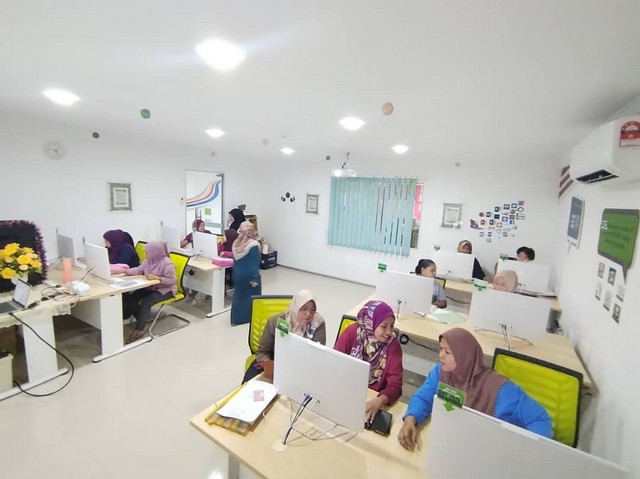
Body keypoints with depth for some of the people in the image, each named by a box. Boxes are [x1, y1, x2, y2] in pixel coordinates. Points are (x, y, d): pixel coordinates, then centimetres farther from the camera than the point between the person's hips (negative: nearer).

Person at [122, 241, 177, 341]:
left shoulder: (167, 264, -25)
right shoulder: (148, 260, -1)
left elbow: (172, 280, -23)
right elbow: (139, 270, 8)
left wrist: (156, 277, -31)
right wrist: (124, 271, -5)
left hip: (165, 290, -8)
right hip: (150, 287, 8)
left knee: (145, 303, -26)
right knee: (129, 298, -8)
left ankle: (139, 329, -5)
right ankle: (142, 324, 3)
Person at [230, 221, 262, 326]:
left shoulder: (236, 243, 3)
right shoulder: (254, 245, -16)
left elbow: (235, 260, 11)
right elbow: (255, 264, -18)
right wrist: (255, 279, -15)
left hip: (238, 275, 6)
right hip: (249, 276, -6)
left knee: (238, 295, 16)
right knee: (252, 297, 8)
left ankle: (236, 319, 24)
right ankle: (250, 317, 17)